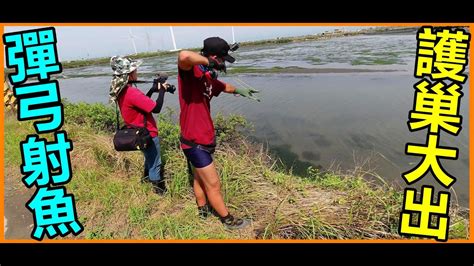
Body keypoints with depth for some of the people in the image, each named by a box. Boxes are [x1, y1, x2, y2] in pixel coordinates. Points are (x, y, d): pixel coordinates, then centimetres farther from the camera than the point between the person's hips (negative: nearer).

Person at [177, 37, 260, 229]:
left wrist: (240, 90, 41)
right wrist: (209, 62, -30)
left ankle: (203, 209, 50)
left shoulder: (208, 77, 7)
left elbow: (225, 87, 29)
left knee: (199, 177, 28)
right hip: (195, 143, -9)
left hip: (203, 139, 9)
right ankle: (228, 220, 28)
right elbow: (184, 55, -45)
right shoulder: (190, 71, -19)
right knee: (213, 185, 8)